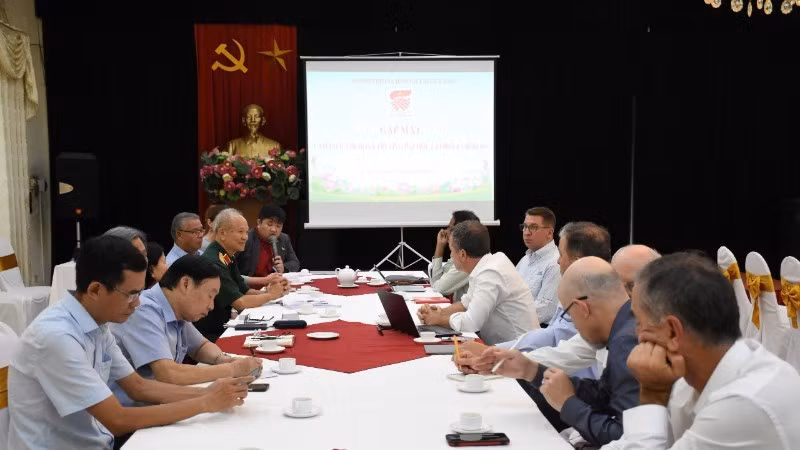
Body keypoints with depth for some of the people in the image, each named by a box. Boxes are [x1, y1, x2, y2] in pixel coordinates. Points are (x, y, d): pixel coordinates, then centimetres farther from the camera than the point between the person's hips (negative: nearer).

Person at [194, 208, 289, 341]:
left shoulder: (229, 258, 8)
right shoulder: (213, 262, -21)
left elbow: (245, 291, 12)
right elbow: (240, 303, -21)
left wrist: (266, 291, -7)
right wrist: (270, 295, -8)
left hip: (223, 327, 8)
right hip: (210, 336, -8)